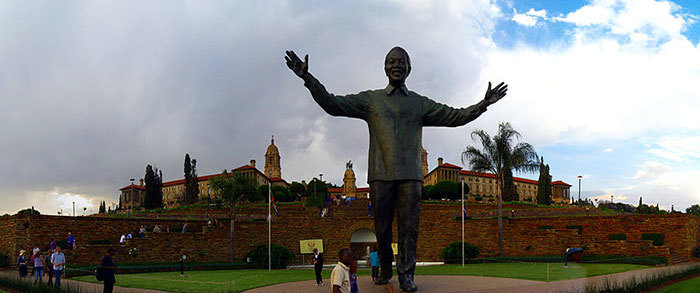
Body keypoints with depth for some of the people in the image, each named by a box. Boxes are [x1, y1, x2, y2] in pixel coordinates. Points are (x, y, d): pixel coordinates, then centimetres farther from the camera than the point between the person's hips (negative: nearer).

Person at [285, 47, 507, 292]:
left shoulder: (420, 103, 16)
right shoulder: (371, 100, 12)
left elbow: (455, 117, 16)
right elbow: (333, 104, 5)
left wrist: (484, 104, 4)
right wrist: (307, 78, -6)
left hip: (410, 175, 1)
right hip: (381, 174, -1)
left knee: (409, 225, -5)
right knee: (382, 227, 2)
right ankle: (385, 270, 21)